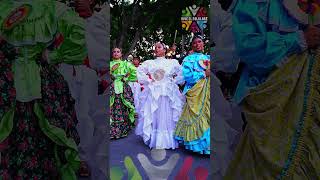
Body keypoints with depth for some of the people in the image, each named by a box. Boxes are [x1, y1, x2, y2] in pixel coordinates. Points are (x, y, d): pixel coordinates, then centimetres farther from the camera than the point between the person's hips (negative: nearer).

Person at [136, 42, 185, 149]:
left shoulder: (173, 62, 8)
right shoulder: (149, 63, 9)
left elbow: (182, 74, 9)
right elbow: (140, 72, 2)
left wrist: (173, 82, 1)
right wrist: (149, 81, -4)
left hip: (169, 94, 0)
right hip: (153, 93, 1)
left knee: (168, 117, 1)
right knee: (153, 116, 1)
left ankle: (169, 140, 9)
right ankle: (153, 140, 8)